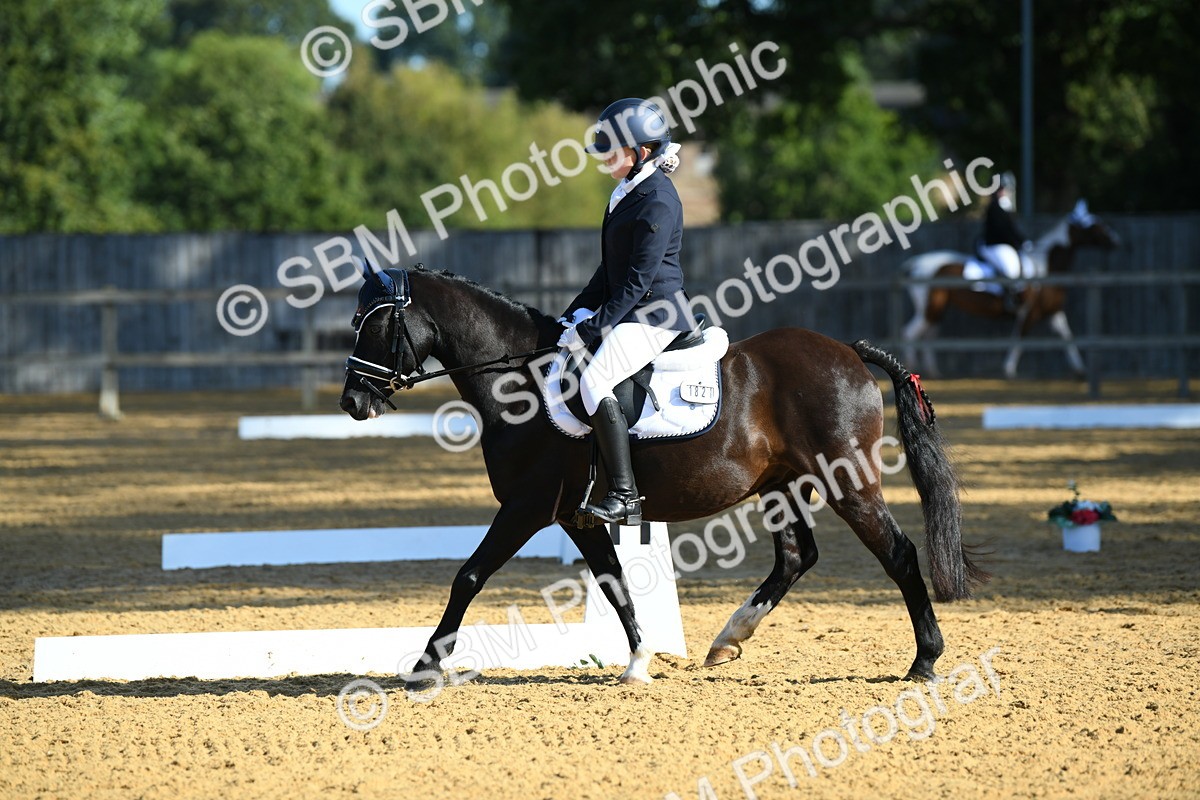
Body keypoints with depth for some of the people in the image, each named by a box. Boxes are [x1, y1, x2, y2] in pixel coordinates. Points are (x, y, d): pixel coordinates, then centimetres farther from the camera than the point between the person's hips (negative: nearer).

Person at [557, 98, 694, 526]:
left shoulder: (657, 201, -17)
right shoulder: (627, 192, 14)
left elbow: (638, 280, -20)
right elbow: (611, 268, 20)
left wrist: (591, 329, -19)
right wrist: (576, 315, 13)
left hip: (656, 314, -11)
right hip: (630, 311, 11)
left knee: (594, 381, -27)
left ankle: (625, 497, -29)